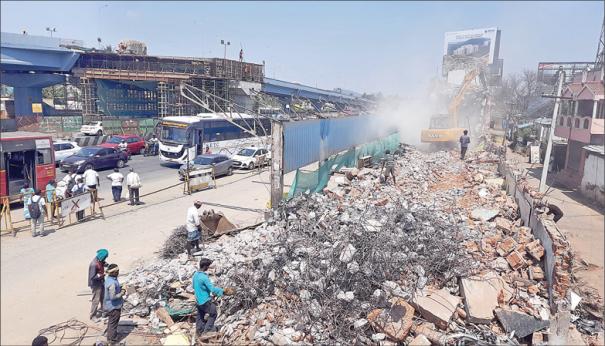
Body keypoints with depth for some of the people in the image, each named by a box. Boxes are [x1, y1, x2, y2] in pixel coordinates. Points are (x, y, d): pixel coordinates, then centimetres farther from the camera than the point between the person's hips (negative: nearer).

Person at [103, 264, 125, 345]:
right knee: (113, 324, 7)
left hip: (110, 306, 10)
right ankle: (113, 341, 21)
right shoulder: (112, 283, -31)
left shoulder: (109, 279, -1)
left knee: (110, 322, 25)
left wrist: (120, 288, 2)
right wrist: (121, 293, -17)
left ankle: (109, 337, 41)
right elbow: (113, 297, -30)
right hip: (114, 307, -10)